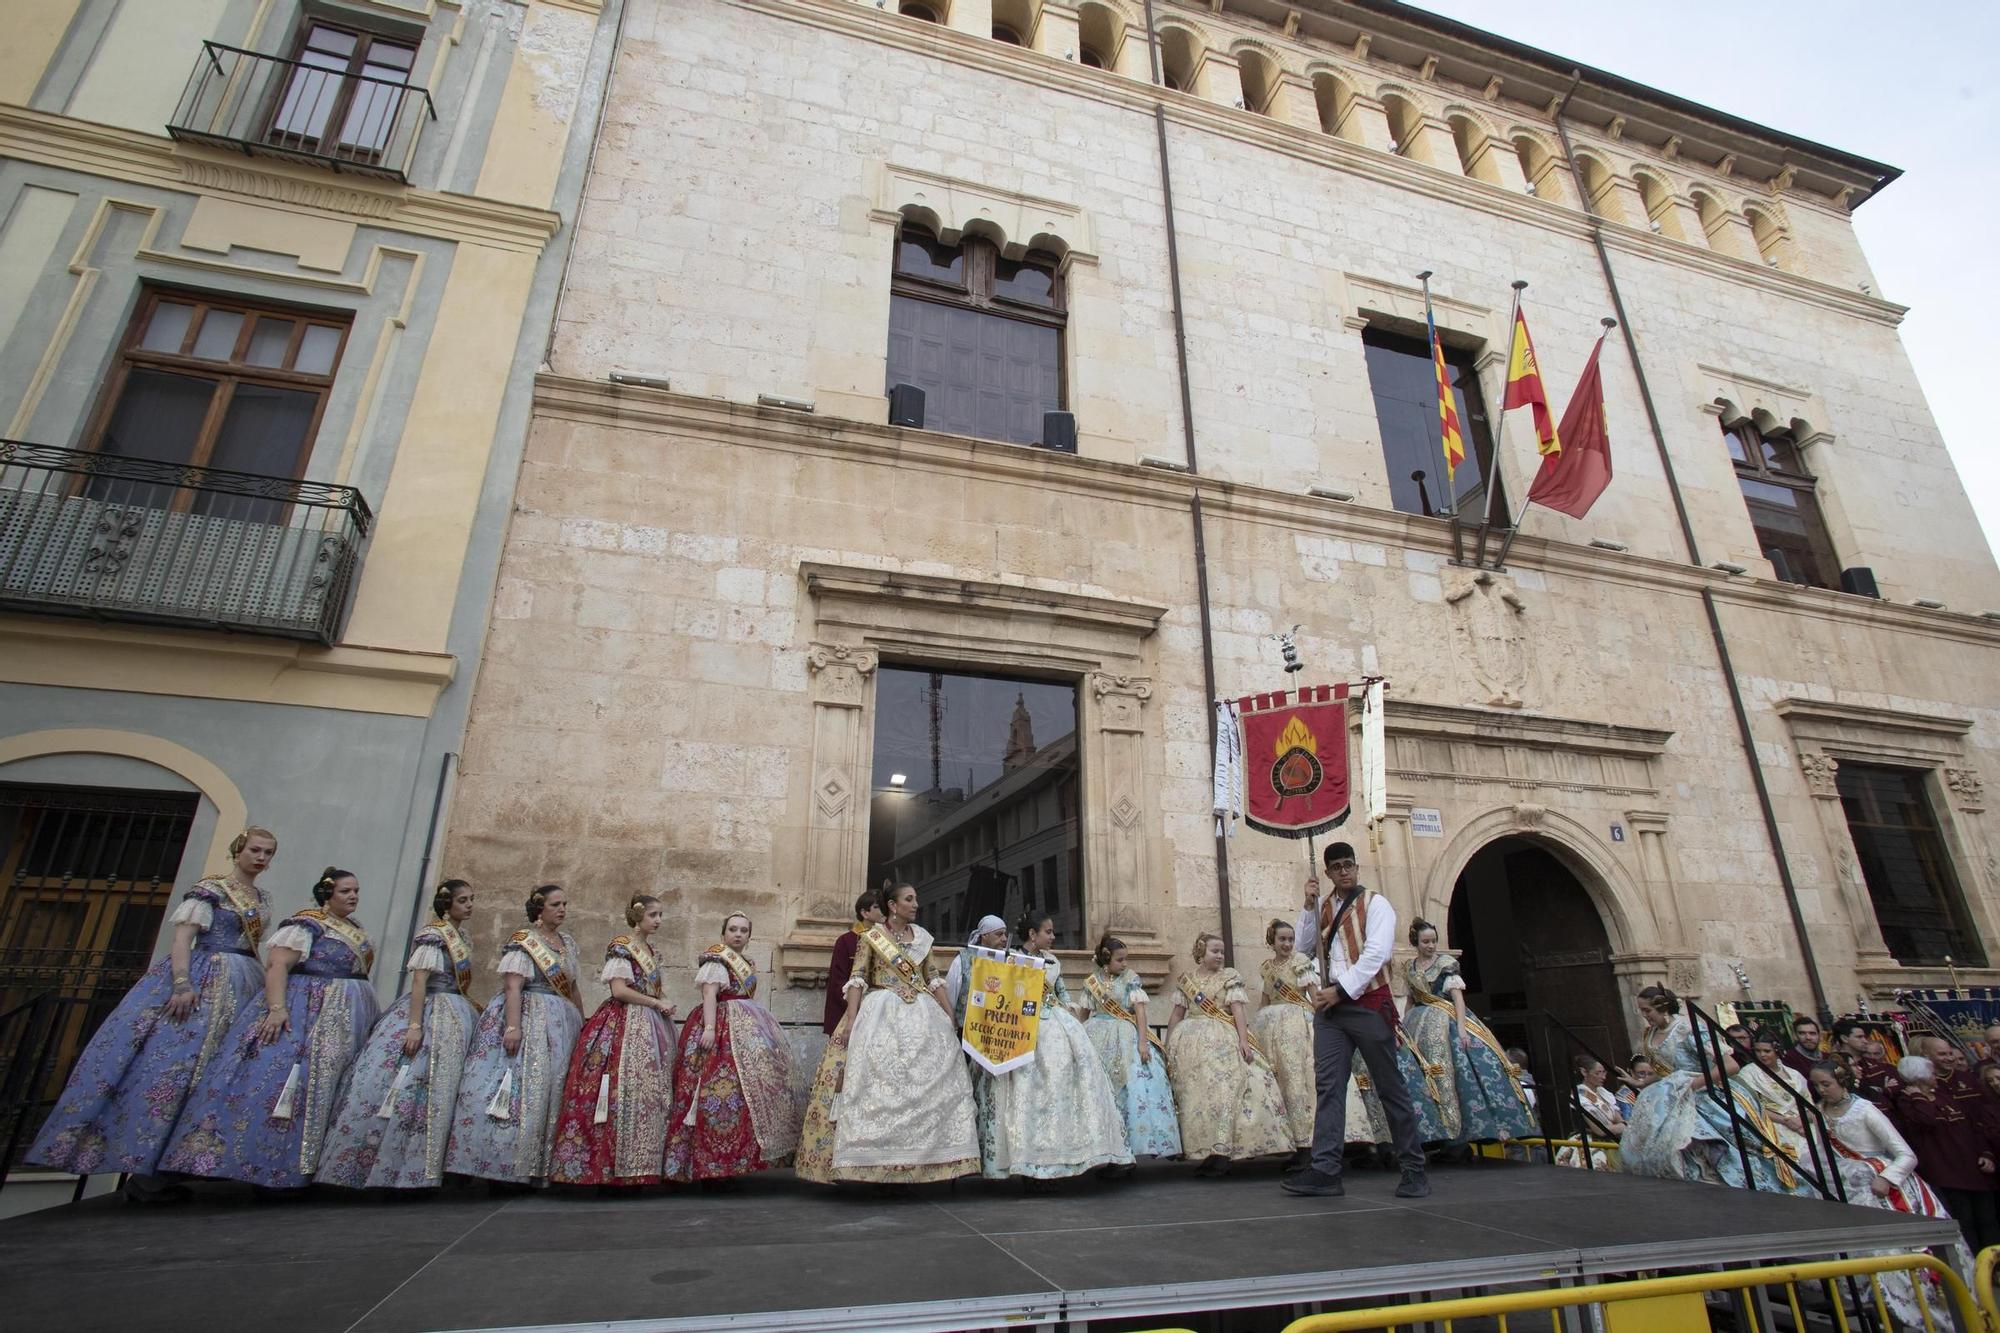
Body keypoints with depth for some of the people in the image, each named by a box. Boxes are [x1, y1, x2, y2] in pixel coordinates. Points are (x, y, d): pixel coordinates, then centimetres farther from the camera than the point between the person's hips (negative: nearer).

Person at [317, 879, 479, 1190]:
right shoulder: (432, 935, -11)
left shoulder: (460, 936, 13)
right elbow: (419, 981, -17)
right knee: (406, 1082, -11)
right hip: (430, 1013, -8)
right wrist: (415, 1025, -23)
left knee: (439, 1089, 6)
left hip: (455, 1018, 8)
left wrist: (471, 1014, 18)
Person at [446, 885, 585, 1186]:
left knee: (551, 1089, 5)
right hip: (526, 1018, -7)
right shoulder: (524, 941, -6)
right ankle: (502, 1162, -7)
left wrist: (582, 1020, 20)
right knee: (520, 1085, -13)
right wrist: (512, 1026, -25)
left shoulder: (568, 942, 15)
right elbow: (513, 986, -15)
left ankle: (536, 1165, 10)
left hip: (559, 1024, 7)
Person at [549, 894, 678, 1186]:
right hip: (624, 1026, -8)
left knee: (651, 1095, 4)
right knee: (623, 1093, -12)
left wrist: (664, 1008, 3)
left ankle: (640, 1166, 9)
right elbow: (619, 991, -15)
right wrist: (658, 1003, -11)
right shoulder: (620, 946, -7)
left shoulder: (652, 952, 16)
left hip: (651, 1028, 8)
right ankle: (614, 1167, -3)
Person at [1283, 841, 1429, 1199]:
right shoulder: (1323, 907, 16)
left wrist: (1341, 990, -15)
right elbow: (1307, 947, 11)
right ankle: (1326, 1170, -4)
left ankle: (1414, 1169, 13)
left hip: (1367, 1003, -5)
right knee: (1328, 1085, -3)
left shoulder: (1374, 903, -1)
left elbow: (1376, 952, -12)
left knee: (1390, 1086, 2)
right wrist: (1309, 906, 3)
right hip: (1330, 1006, 5)